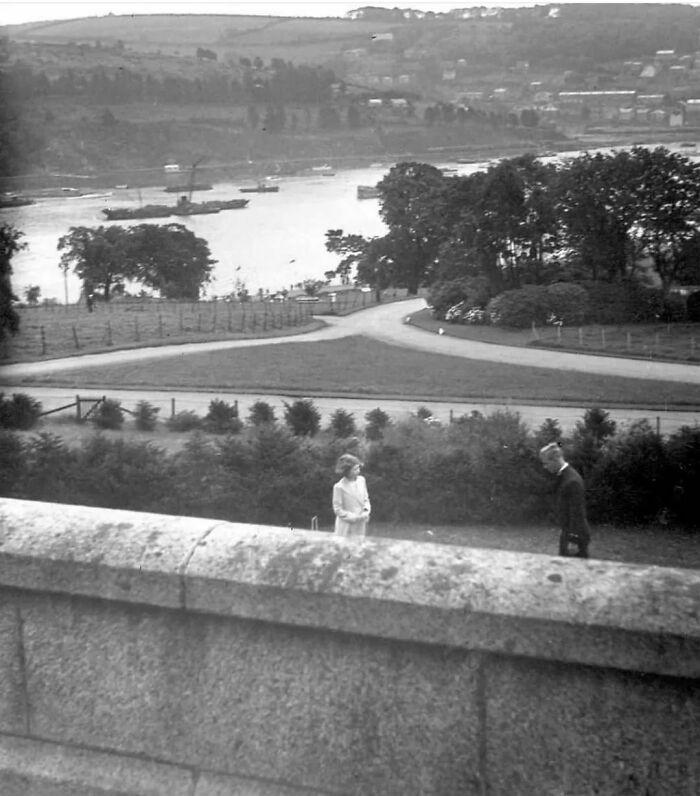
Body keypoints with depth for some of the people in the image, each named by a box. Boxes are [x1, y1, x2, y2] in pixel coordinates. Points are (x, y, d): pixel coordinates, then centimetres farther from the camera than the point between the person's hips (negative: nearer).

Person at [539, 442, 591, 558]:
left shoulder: (572, 481, -23)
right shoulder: (562, 476, 7)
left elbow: (577, 514, -22)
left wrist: (573, 537, -20)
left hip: (575, 536, -9)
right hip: (567, 532, 9)